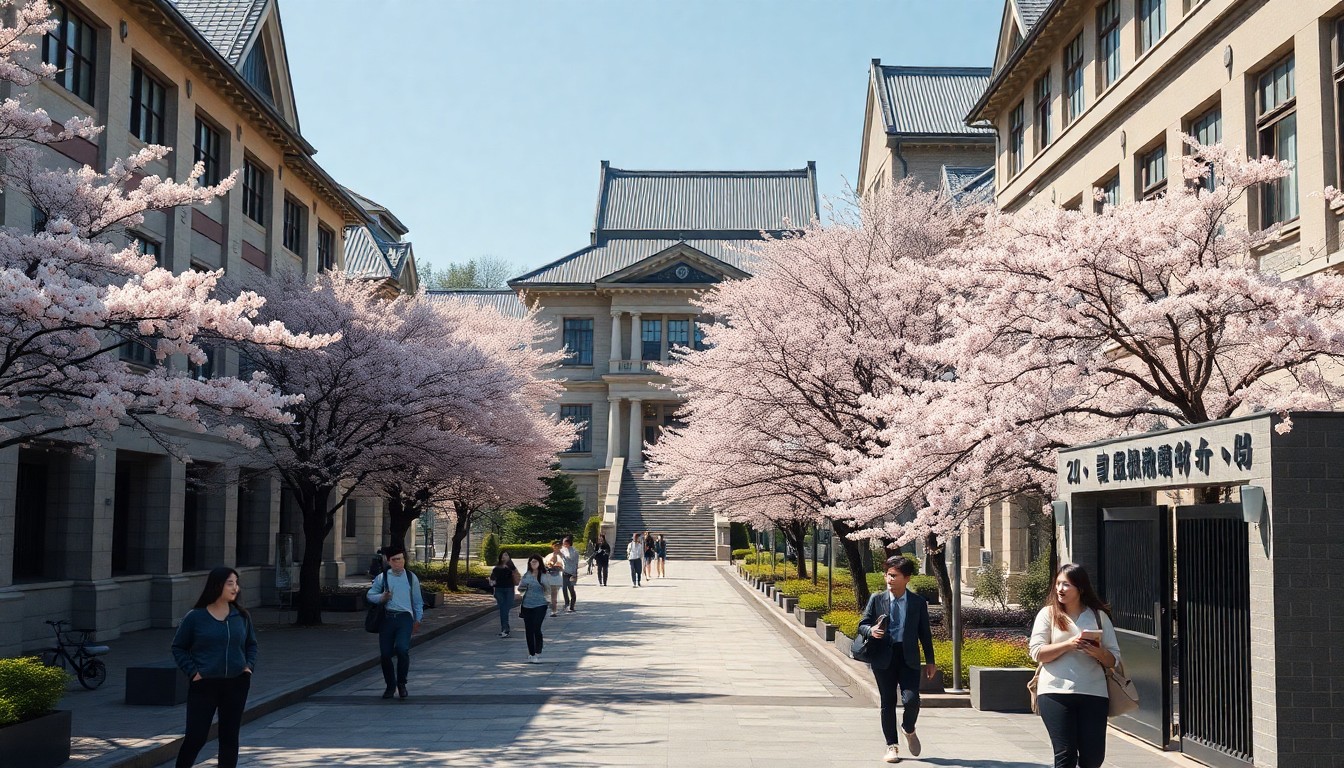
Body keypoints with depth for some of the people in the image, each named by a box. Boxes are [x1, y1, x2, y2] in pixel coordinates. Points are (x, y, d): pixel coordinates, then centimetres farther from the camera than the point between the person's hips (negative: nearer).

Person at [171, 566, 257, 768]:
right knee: (196, 736, -3)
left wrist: (249, 666, 2)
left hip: (236, 684, 3)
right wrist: (192, 672, -7)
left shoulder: (241, 615, 5)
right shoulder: (195, 617, -6)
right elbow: (178, 647, 3)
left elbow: (251, 644, 17)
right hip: (204, 685, -3)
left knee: (230, 736, 9)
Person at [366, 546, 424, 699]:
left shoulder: (411, 577, 10)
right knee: (385, 654, 1)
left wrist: (417, 620, 18)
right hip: (387, 618, 1)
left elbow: (418, 601, 18)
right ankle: (390, 685, 24)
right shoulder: (382, 577, 7)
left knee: (402, 649, -21)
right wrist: (381, 598, -9)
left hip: (405, 617, -1)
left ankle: (401, 684, 0)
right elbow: (370, 595, 10)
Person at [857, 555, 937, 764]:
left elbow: (925, 633, 9)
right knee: (888, 703, 5)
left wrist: (930, 661, 9)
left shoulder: (918, 602, 4)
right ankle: (892, 746, 18)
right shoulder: (876, 600, 4)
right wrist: (871, 631, -16)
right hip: (884, 657, 1)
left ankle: (909, 730, 19)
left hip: (908, 657, -1)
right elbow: (862, 624, 7)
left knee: (911, 699, -13)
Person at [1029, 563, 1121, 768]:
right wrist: (1069, 644, -14)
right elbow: (1037, 652, -3)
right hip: (1056, 693, -2)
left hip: (1093, 693, 2)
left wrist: (1098, 653, -13)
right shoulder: (1048, 614, 6)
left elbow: (1114, 659, 9)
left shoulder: (1099, 616, 10)